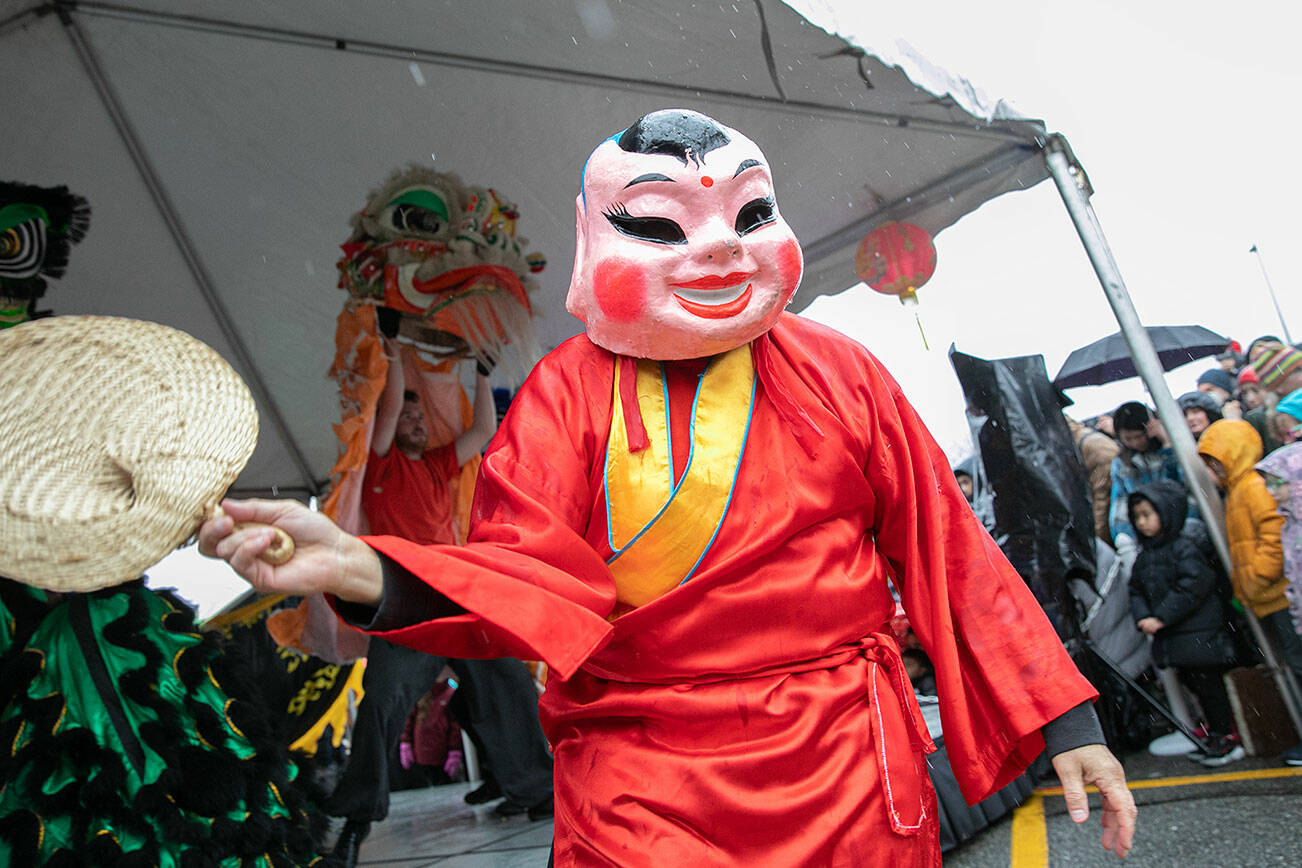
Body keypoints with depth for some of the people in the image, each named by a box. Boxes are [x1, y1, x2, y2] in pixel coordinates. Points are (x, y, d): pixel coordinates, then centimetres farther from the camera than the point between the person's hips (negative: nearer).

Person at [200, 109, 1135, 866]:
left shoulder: (836, 371, 0)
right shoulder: (569, 389, -3)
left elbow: (949, 552, 4)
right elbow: (529, 572, -12)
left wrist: (1061, 720, 4)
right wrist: (366, 572, -30)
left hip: (850, 773, 2)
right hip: (645, 791, -1)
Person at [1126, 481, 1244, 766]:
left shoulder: (1184, 550, -13)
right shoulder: (1143, 556, 11)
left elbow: (1191, 588, -20)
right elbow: (1136, 591, 10)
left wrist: (1161, 618, -21)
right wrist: (1143, 617, -8)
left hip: (1199, 636, -7)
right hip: (1170, 638, 8)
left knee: (1208, 684, -1)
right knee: (1190, 682, 14)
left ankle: (1224, 738, 11)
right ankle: (1216, 729, 29)